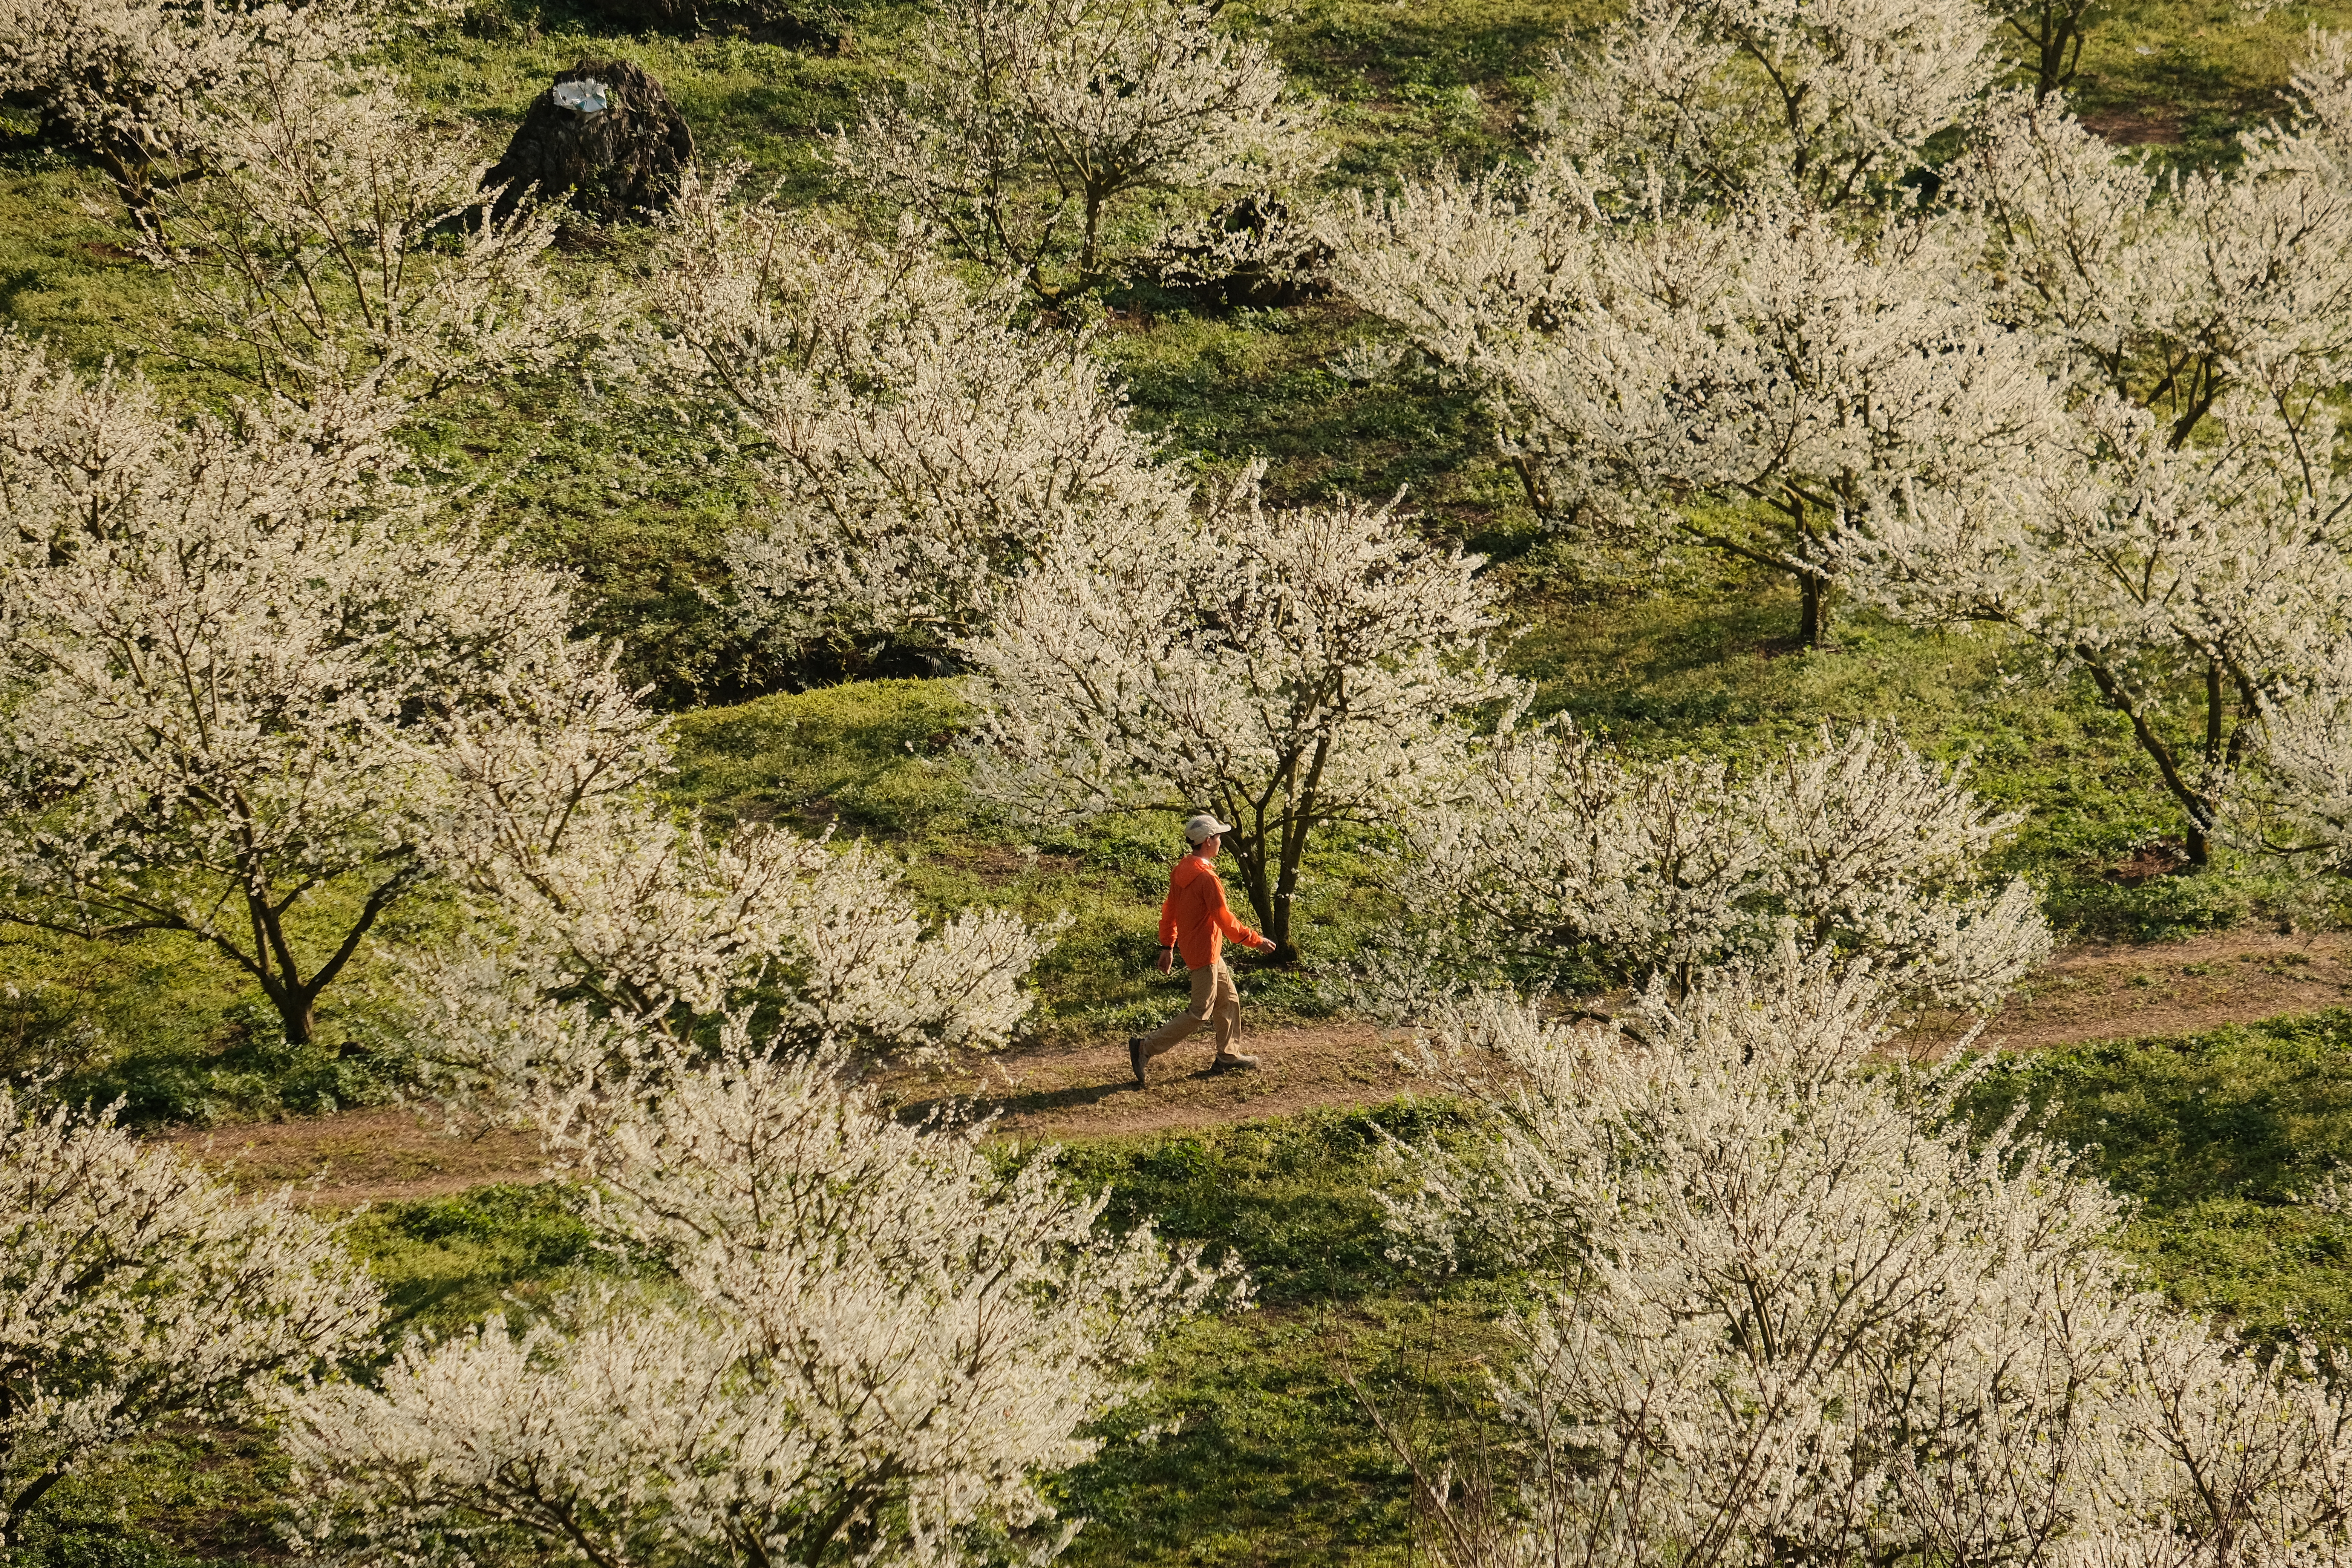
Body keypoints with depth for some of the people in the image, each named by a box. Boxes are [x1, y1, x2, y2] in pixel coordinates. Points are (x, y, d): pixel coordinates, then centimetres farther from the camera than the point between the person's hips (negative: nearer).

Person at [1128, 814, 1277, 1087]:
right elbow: (1225, 921, -22)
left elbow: (1169, 910, 12)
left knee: (1229, 1000, 20)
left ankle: (1227, 1057, 29)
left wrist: (1168, 946, 20)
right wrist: (1256, 941, -12)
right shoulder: (1206, 877, -24)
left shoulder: (1181, 870, 4)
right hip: (1204, 952, -10)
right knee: (1200, 1012, -4)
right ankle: (1145, 1048, -6)